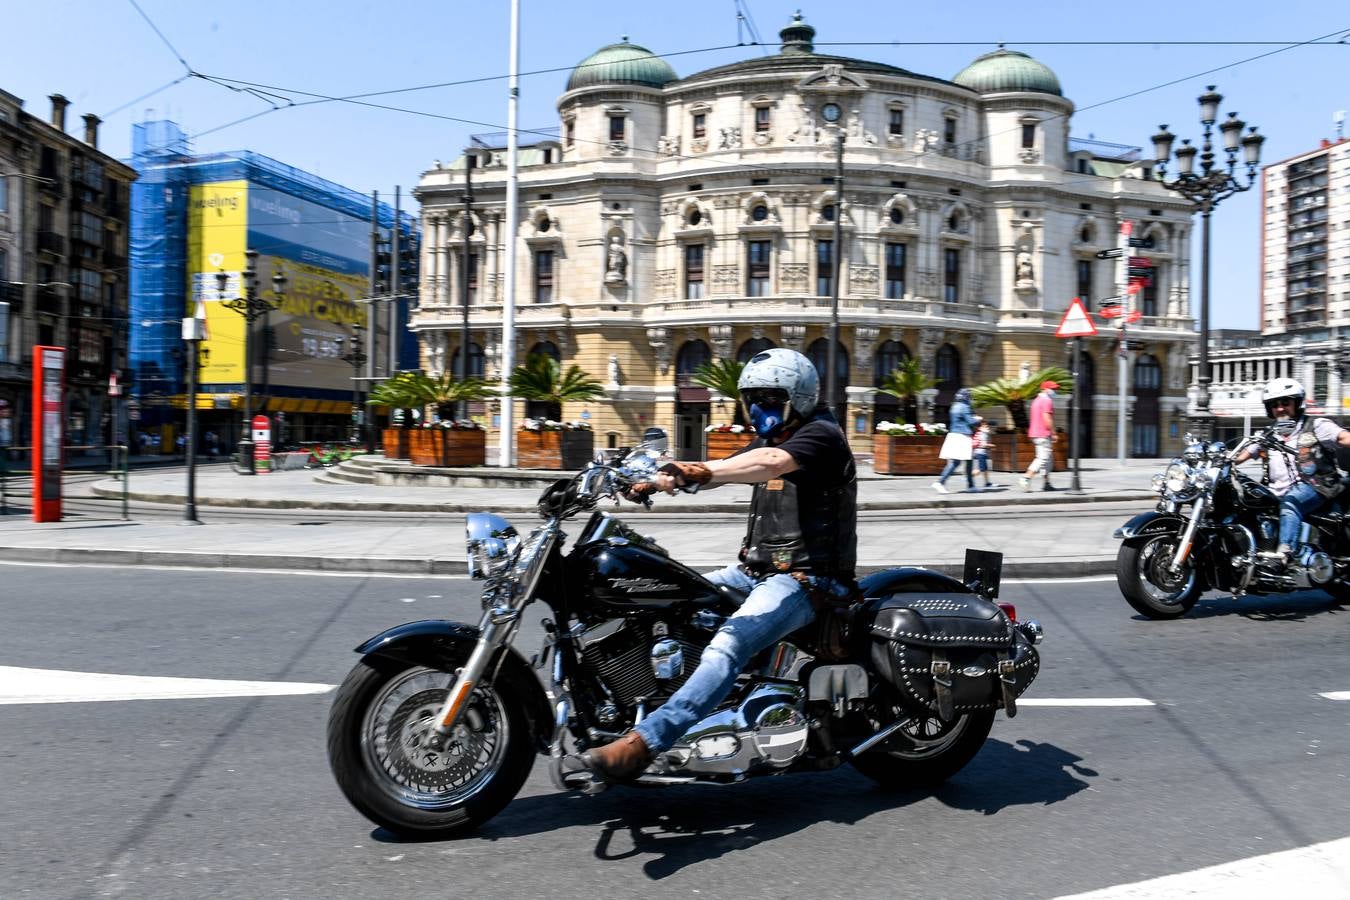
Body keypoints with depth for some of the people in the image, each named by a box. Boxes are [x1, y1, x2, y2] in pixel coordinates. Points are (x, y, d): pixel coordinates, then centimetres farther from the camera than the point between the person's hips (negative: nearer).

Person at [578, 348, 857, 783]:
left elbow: (772, 462, -30)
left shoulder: (821, 434, -9)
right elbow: (717, 470, 9)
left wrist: (699, 471, -45)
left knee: (728, 646, -31)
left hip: (806, 578, -10)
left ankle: (642, 743, -40)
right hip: (755, 570, 10)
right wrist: (659, 479, -9)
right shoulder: (767, 440, 20)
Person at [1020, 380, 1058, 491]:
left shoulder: (1037, 400, 20)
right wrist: (1053, 433, -14)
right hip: (1044, 434, -10)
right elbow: (1047, 418, -20)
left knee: (1048, 459, 13)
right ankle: (1026, 478, -17)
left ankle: (1047, 483, 13)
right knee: (1043, 458, -11)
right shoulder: (1047, 400, -11)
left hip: (1035, 433, 10)